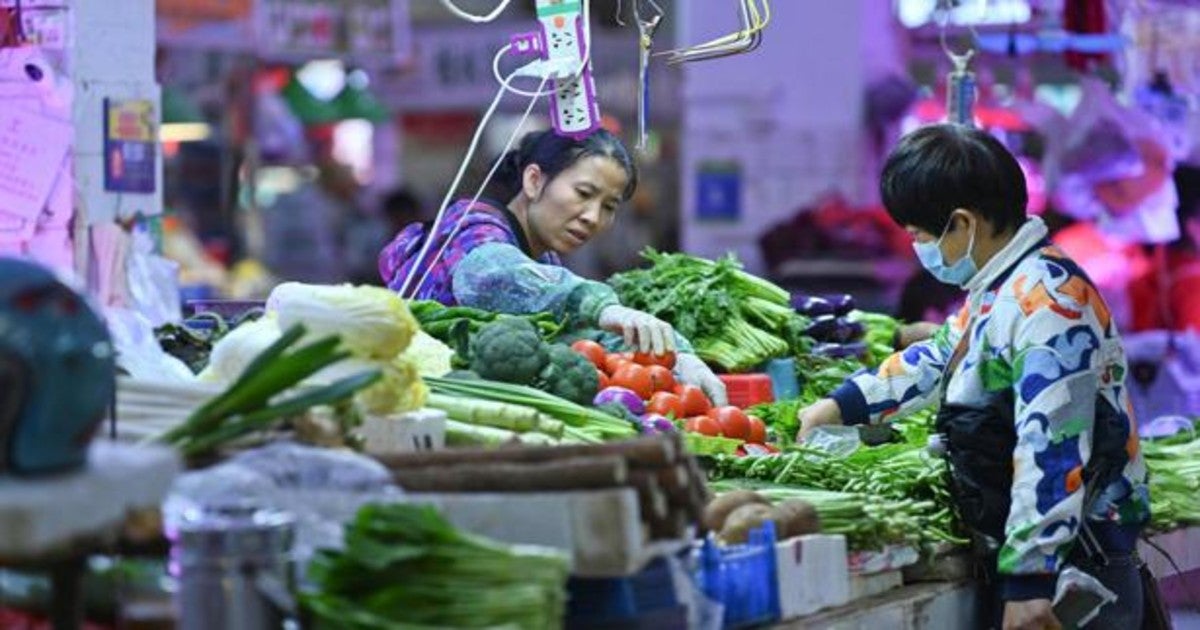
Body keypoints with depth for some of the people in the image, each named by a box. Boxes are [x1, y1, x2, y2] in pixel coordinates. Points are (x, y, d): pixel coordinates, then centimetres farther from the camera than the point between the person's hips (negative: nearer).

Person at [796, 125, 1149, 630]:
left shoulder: (1047, 303, -19)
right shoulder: (998, 290, 14)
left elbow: (1053, 450, -25)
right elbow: (942, 358, 34)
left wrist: (1029, 578, -27)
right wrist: (843, 405, 33)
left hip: (1070, 570, -10)